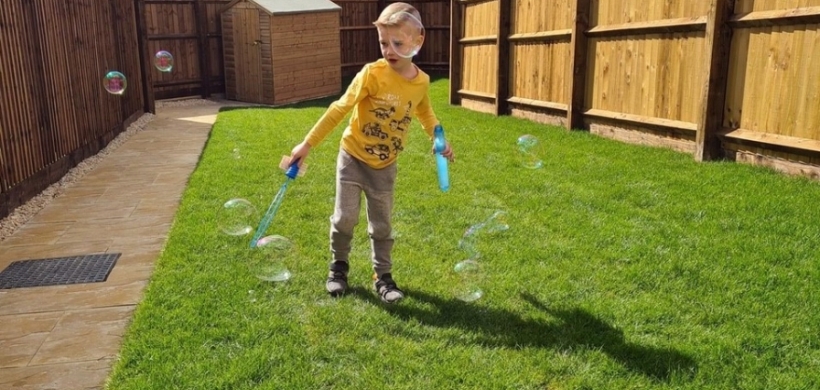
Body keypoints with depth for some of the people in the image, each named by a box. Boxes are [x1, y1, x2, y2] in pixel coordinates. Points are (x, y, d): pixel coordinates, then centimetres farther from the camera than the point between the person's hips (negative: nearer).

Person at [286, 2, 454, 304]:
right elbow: (340, 109, -20)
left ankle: (383, 277, 23)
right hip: (353, 158, -3)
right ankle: (338, 267, 24)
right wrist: (308, 144, -21)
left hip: (384, 166, 3)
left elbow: (424, 112, 16)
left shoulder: (421, 82, -7)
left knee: (381, 225, 10)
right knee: (345, 217, -1)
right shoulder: (372, 74, -21)